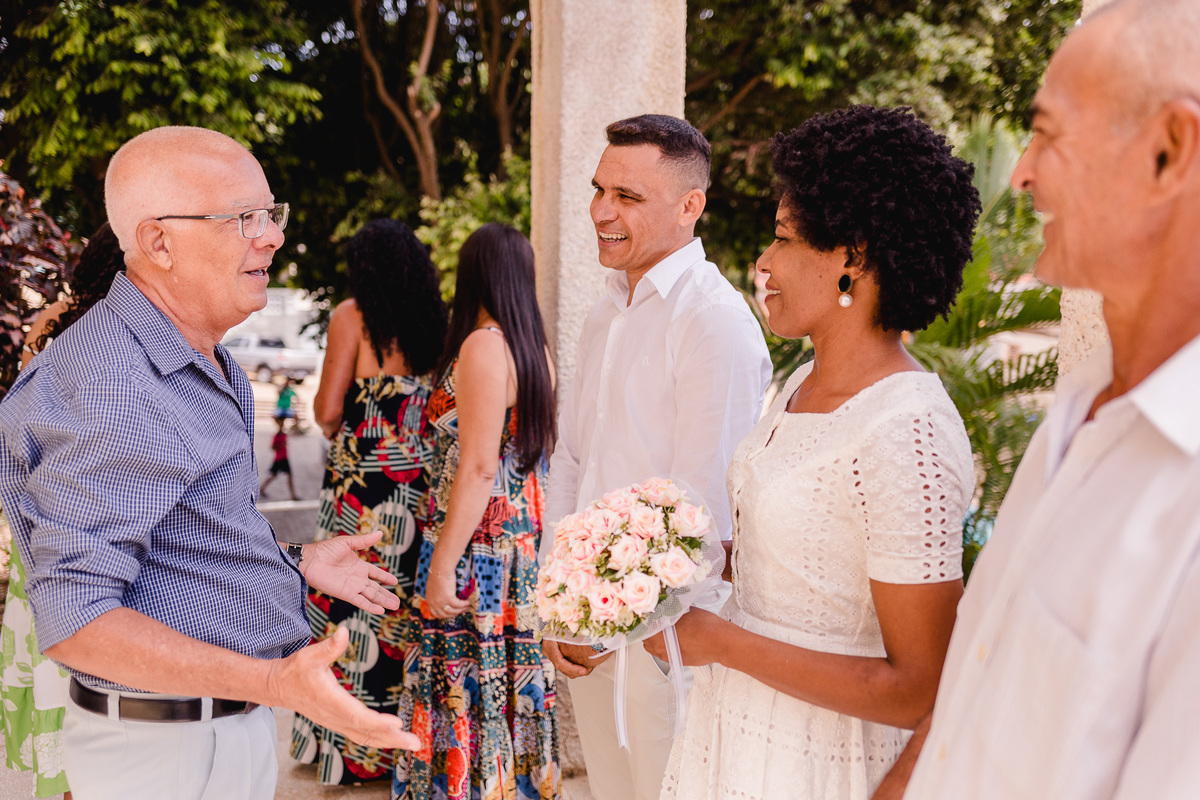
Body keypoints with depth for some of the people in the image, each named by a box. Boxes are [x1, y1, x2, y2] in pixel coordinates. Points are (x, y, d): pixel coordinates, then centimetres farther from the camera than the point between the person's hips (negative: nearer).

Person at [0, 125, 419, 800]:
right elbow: (75, 620, -29)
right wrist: (276, 683, -36)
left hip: (237, 719, 9)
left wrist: (293, 563, 16)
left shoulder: (209, 365, 9)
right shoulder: (111, 390, -26)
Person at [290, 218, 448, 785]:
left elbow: (328, 409, -8)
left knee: (349, 601, 5)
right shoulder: (437, 319, 6)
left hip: (363, 485, -4)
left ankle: (348, 746, 13)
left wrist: (332, 429, 12)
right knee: (410, 602, 12)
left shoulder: (352, 315, -6)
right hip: (424, 480, 5)